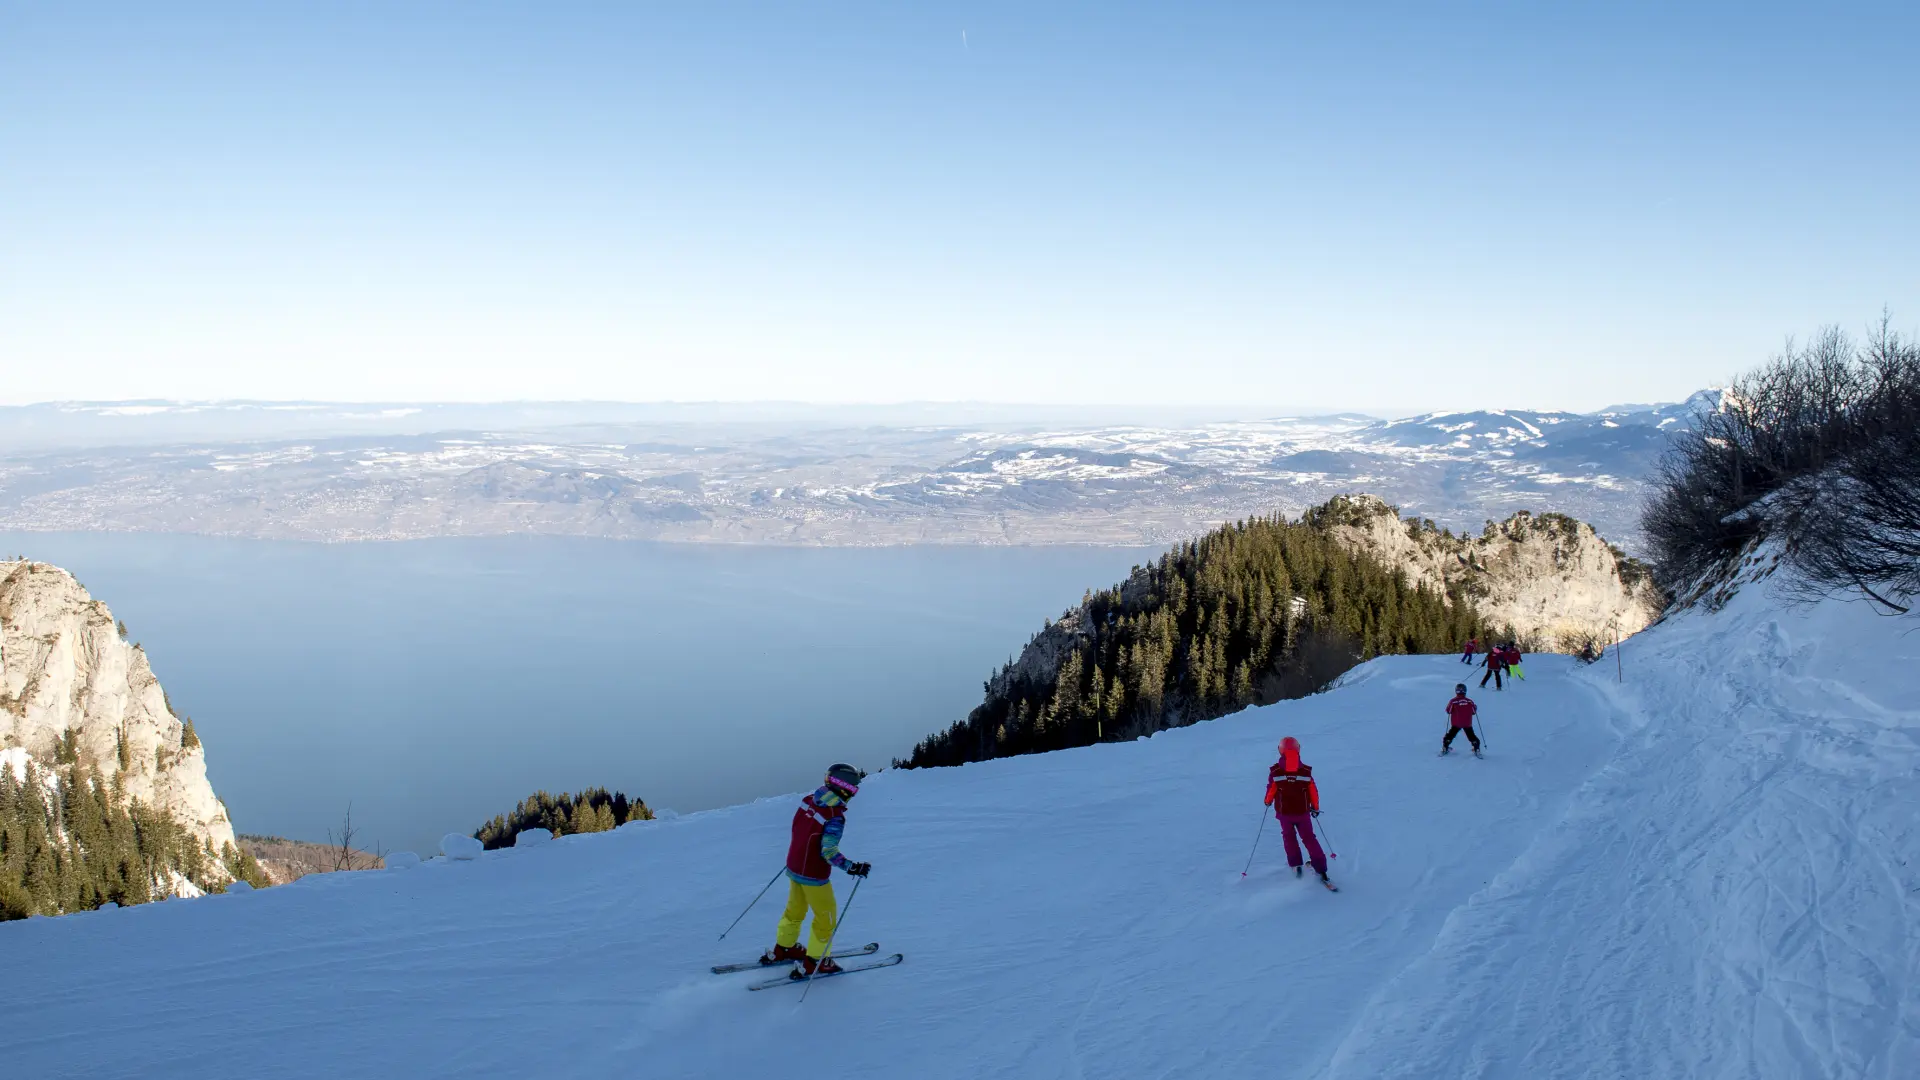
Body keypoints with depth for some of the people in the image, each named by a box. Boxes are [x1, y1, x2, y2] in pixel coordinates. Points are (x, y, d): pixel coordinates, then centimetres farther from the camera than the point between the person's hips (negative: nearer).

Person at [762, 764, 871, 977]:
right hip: (814, 876, -7)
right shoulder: (835, 818, -28)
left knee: (795, 909, 28)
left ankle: (781, 949, 43)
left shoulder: (808, 800, -7)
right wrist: (852, 867, -21)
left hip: (794, 867, 7)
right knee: (826, 917, 13)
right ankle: (813, 961, 22)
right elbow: (829, 851, -29)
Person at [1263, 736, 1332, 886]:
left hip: (1284, 813, -1)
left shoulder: (1275, 771, -13)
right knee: (1309, 838, 13)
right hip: (1303, 812, 1)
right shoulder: (1305, 771, -8)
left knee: (1289, 837, 23)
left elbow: (1271, 789, -8)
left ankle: (1295, 865, 18)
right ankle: (1320, 869, 7)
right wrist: (1315, 807, 13)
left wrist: (1268, 801, 14)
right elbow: (1313, 791, -3)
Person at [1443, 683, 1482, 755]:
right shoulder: (1469, 701, -9)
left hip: (1456, 723, -1)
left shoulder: (1453, 701, -15)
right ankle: (1476, 749, 12)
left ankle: (1444, 749, 14)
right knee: (1472, 736, 14)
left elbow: (1448, 711, -5)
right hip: (1467, 724, 1)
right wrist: (1475, 707, 22)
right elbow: (1473, 712, 2)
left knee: (1450, 735, 14)